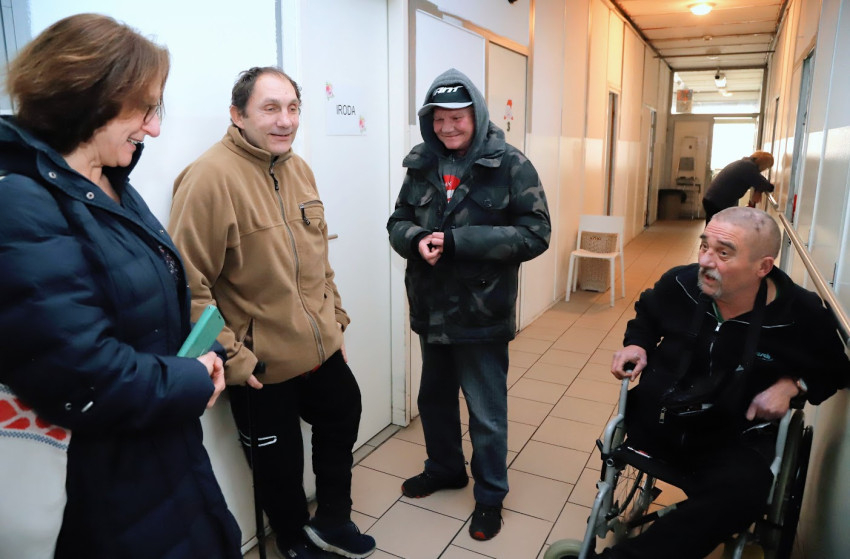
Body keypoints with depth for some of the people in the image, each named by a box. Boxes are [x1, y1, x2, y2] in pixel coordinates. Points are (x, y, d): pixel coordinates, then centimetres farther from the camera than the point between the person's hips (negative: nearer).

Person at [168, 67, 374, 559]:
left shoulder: (299, 170, 5)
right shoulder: (211, 176, -20)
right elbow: (189, 284, -22)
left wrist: (336, 319, 14)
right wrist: (231, 356, -20)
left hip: (323, 349, 7)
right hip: (261, 366, -7)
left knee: (342, 424, 23)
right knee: (280, 462, 15)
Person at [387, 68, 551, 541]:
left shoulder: (510, 165, -11)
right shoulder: (422, 164, 3)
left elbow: (535, 235, -16)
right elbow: (398, 222, 8)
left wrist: (456, 241, -23)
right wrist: (417, 239, -17)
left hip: (482, 312, -5)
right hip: (431, 309, 5)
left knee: (487, 414, 9)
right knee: (435, 397, 23)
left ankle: (490, 497, 33)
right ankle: (445, 468, 48)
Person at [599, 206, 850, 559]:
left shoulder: (803, 316, -13)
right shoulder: (678, 284, -10)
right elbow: (646, 315, 16)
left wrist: (792, 384, -10)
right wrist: (637, 345, -3)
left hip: (733, 438, -3)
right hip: (655, 418, 4)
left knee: (743, 493, -32)